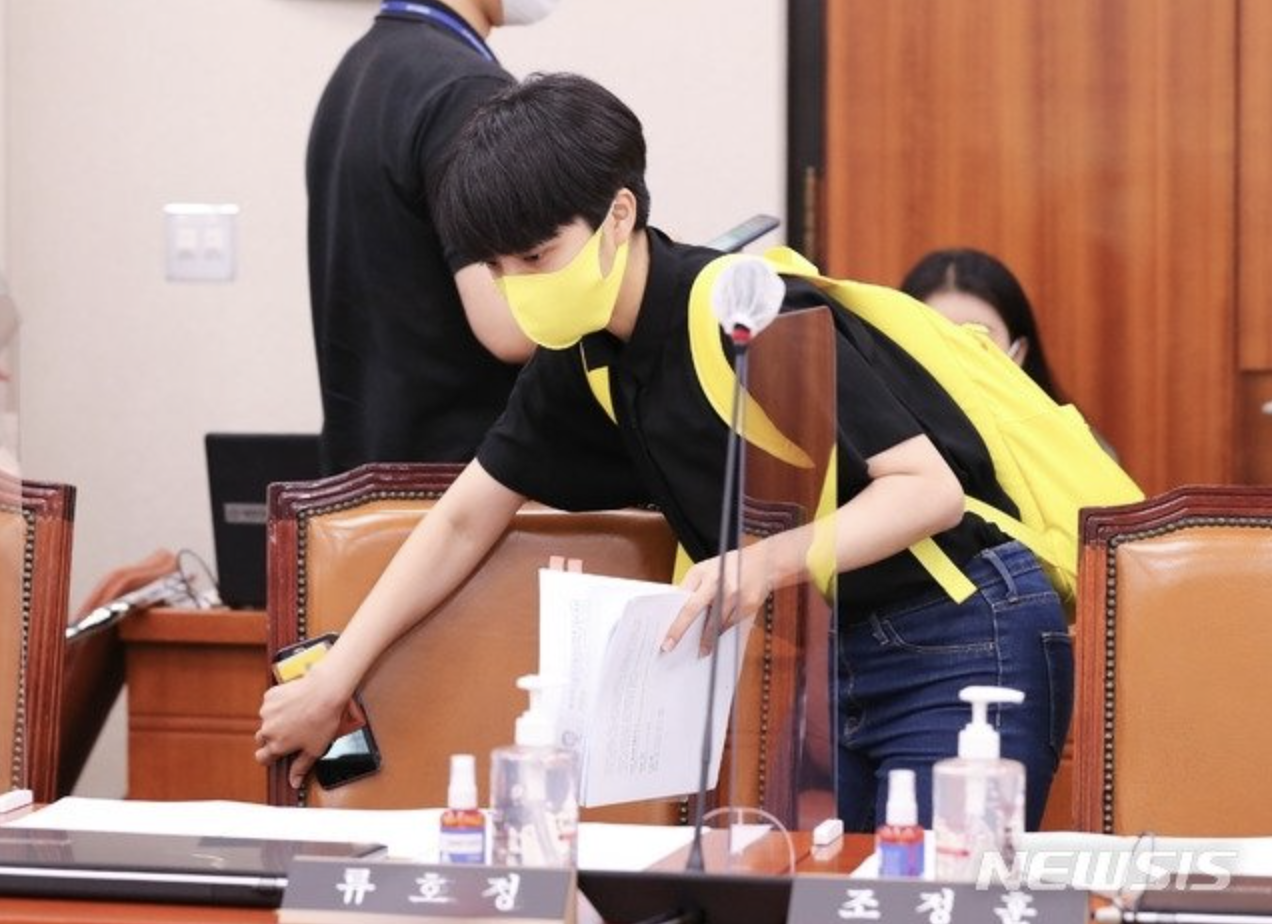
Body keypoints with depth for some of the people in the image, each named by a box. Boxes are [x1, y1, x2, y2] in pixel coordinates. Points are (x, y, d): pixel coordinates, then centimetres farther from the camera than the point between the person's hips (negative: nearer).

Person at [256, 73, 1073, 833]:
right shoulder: (585, 361, 3)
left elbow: (928, 488, -24)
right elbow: (464, 520, 12)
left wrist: (768, 563, -37)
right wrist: (331, 681, 10)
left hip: (964, 643, -8)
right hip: (829, 660, 8)